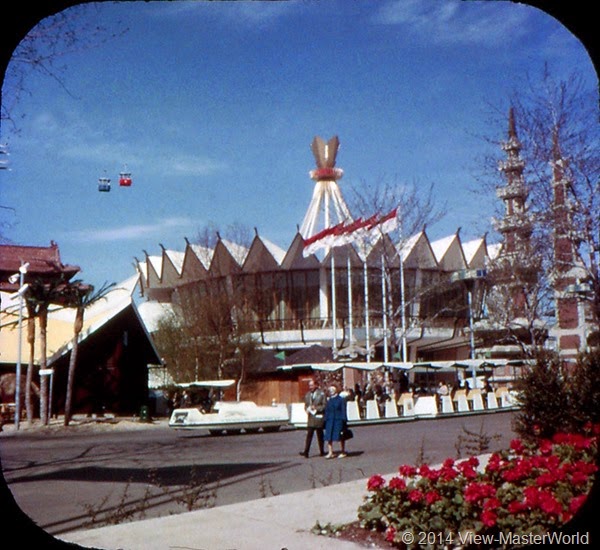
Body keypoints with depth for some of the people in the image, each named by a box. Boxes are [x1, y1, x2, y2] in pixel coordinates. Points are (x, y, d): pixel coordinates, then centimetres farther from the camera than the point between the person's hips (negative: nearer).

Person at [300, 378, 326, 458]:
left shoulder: (321, 394, -4)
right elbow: (306, 405, 20)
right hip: (310, 417, 3)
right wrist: (307, 409, -2)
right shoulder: (308, 394, 11)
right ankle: (306, 451, -12)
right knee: (309, 434, -6)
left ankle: (322, 451, 16)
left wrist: (316, 408, -15)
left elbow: (325, 405, -5)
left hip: (318, 416, -3)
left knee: (320, 435, 6)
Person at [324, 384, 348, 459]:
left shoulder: (341, 399, -2)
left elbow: (343, 411, -5)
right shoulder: (329, 400, 12)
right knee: (329, 437, 0)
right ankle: (330, 453, 5)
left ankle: (343, 452, 12)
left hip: (338, 421, -5)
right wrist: (326, 420, 8)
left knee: (340, 437, 2)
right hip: (330, 421, 5)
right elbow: (327, 411, 14)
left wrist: (344, 421, -10)